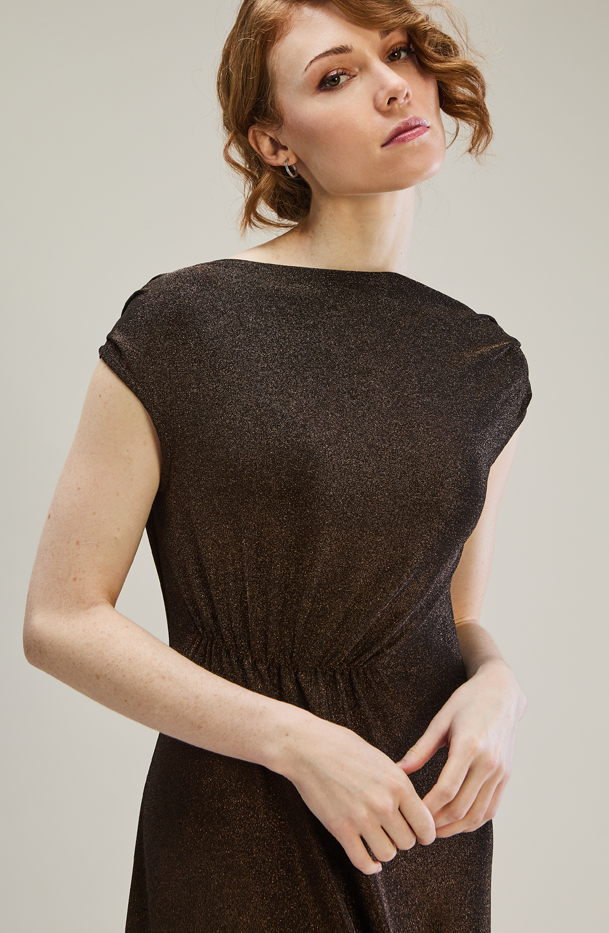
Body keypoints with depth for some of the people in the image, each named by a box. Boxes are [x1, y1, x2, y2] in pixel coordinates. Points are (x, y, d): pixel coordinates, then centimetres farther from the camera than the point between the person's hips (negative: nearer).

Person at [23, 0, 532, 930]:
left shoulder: (485, 364, 2)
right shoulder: (181, 327, -11)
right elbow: (61, 619, -11)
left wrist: (497, 686, -10)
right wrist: (298, 741, -18)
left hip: (427, 824, 4)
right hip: (236, 834, -4)